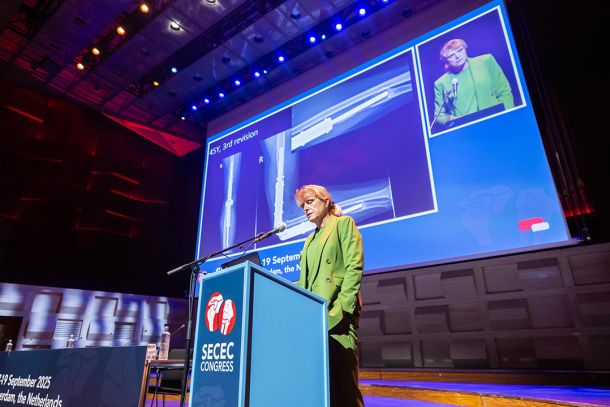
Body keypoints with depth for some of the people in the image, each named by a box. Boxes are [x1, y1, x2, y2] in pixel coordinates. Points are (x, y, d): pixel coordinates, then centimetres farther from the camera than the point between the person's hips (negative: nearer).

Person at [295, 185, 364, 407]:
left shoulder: (344, 224, 6)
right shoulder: (310, 239, 25)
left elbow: (354, 268, -6)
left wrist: (341, 308, -16)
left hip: (337, 315, -6)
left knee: (342, 380, -7)